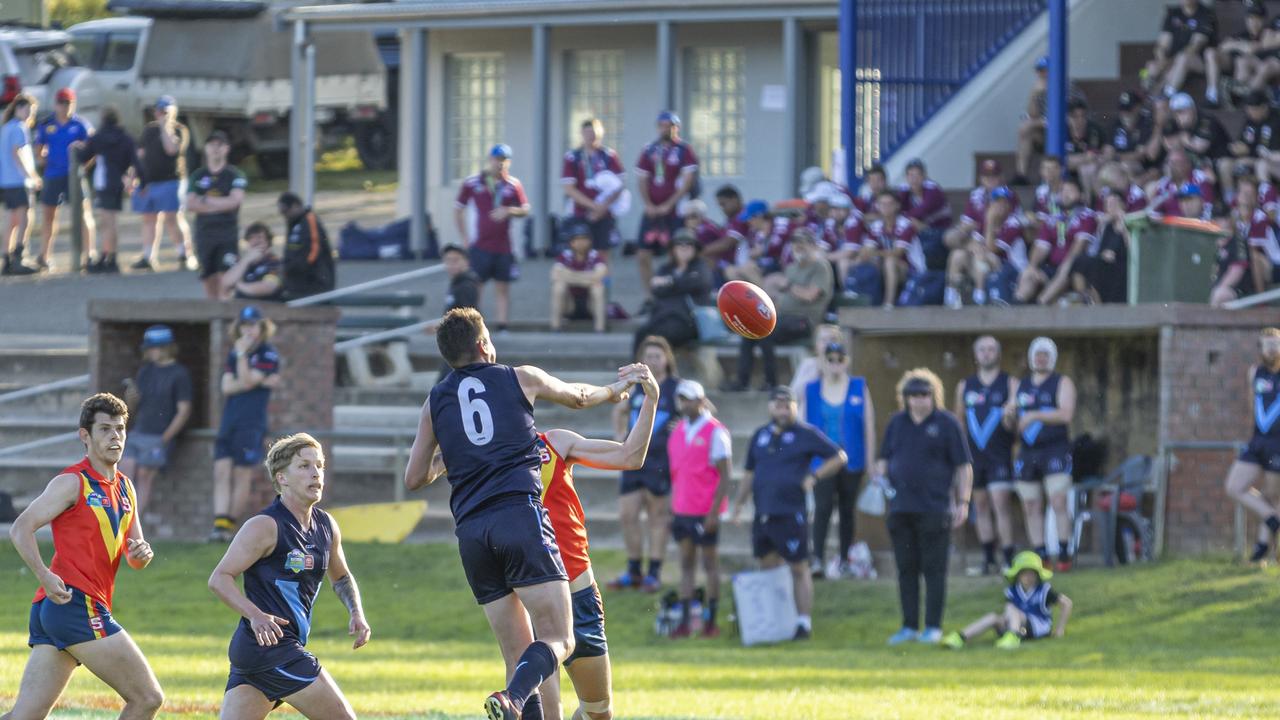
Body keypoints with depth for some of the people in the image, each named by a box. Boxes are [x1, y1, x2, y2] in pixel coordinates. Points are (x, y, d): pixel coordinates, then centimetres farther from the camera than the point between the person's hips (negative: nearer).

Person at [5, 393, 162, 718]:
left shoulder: (125, 489, 20)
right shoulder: (73, 482, -5)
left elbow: (133, 557, 26)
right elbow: (21, 529, -13)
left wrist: (141, 554, 1)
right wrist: (45, 576, -26)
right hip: (76, 604, -8)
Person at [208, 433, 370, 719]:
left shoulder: (327, 526, 13)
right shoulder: (266, 526, -11)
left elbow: (341, 577, 31)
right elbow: (219, 578, -14)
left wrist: (356, 612, 11)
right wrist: (256, 616, -29)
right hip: (269, 643, -8)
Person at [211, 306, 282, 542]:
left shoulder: (268, 354, -2)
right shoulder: (233, 353, 15)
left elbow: (247, 381, -12)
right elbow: (226, 387, 3)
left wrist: (242, 355, -14)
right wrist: (259, 382, -8)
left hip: (252, 423, -5)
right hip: (228, 422, 5)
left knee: (241, 476, -3)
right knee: (221, 471, -6)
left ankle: (230, 525, 2)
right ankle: (220, 522, -12)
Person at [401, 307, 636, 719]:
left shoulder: (435, 402, 17)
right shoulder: (520, 378, 13)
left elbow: (414, 479, 20)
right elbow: (578, 397, 33)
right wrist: (613, 391, 55)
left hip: (471, 530, 4)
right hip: (521, 514, -4)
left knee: (517, 656, 7)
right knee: (558, 641, -9)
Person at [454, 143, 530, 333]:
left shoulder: (513, 185, 3)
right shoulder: (472, 183, 0)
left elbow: (525, 210, 9)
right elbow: (458, 209, 7)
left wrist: (509, 211, -13)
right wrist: (465, 238, 1)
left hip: (503, 247, 1)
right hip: (479, 246, -1)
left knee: (503, 289, 3)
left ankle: (502, 327, 6)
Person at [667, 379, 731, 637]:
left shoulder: (715, 432, -9)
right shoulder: (678, 430, 11)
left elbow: (726, 476, -11)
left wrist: (714, 512, -16)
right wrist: (672, 508, 13)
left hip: (704, 512, -6)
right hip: (682, 509, 6)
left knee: (710, 564, 2)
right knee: (686, 564, 6)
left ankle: (710, 621, 7)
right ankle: (685, 621, 7)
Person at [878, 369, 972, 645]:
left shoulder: (947, 424, 0)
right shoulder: (897, 423, 13)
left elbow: (963, 466, -1)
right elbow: (884, 459, 21)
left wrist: (963, 502, -7)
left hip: (934, 508, -5)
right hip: (900, 507, 5)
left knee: (934, 569, -2)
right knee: (906, 569, 8)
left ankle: (933, 627, 3)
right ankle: (909, 627, 14)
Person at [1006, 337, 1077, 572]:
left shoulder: (1062, 383, 3)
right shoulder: (1021, 385, 17)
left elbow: (1066, 414, -13)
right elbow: (1011, 426, 17)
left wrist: (1035, 416, -20)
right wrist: (1009, 416, -7)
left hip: (1055, 450, -5)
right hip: (1027, 453, 5)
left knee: (1059, 502, -13)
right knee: (1031, 507, 2)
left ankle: (1064, 555, -12)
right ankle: (1040, 557, 5)